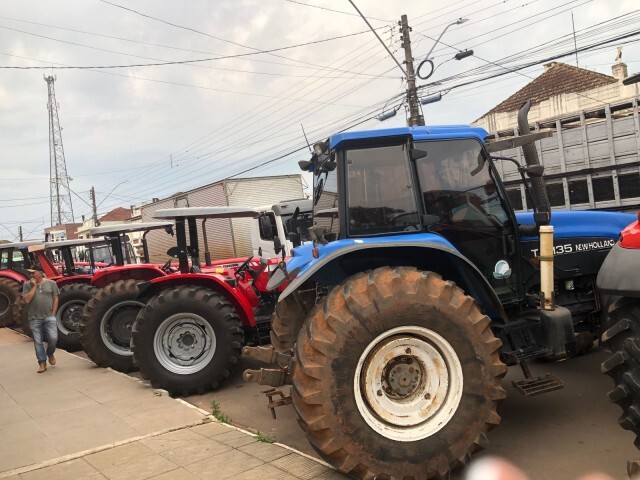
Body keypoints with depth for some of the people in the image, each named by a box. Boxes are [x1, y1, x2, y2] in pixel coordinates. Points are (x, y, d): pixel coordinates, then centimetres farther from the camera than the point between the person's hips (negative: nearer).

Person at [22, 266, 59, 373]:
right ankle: (42, 363, 13)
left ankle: (50, 353, 19)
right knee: (38, 342, 3)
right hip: (34, 318, 1)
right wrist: (34, 286, -11)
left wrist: (53, 314, -2)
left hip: (49, 317, -1)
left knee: (53, 338, -11)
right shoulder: (27, 285, 3)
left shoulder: (51, 283, 2)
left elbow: (55, 299, 4)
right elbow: (27, 300, -9)